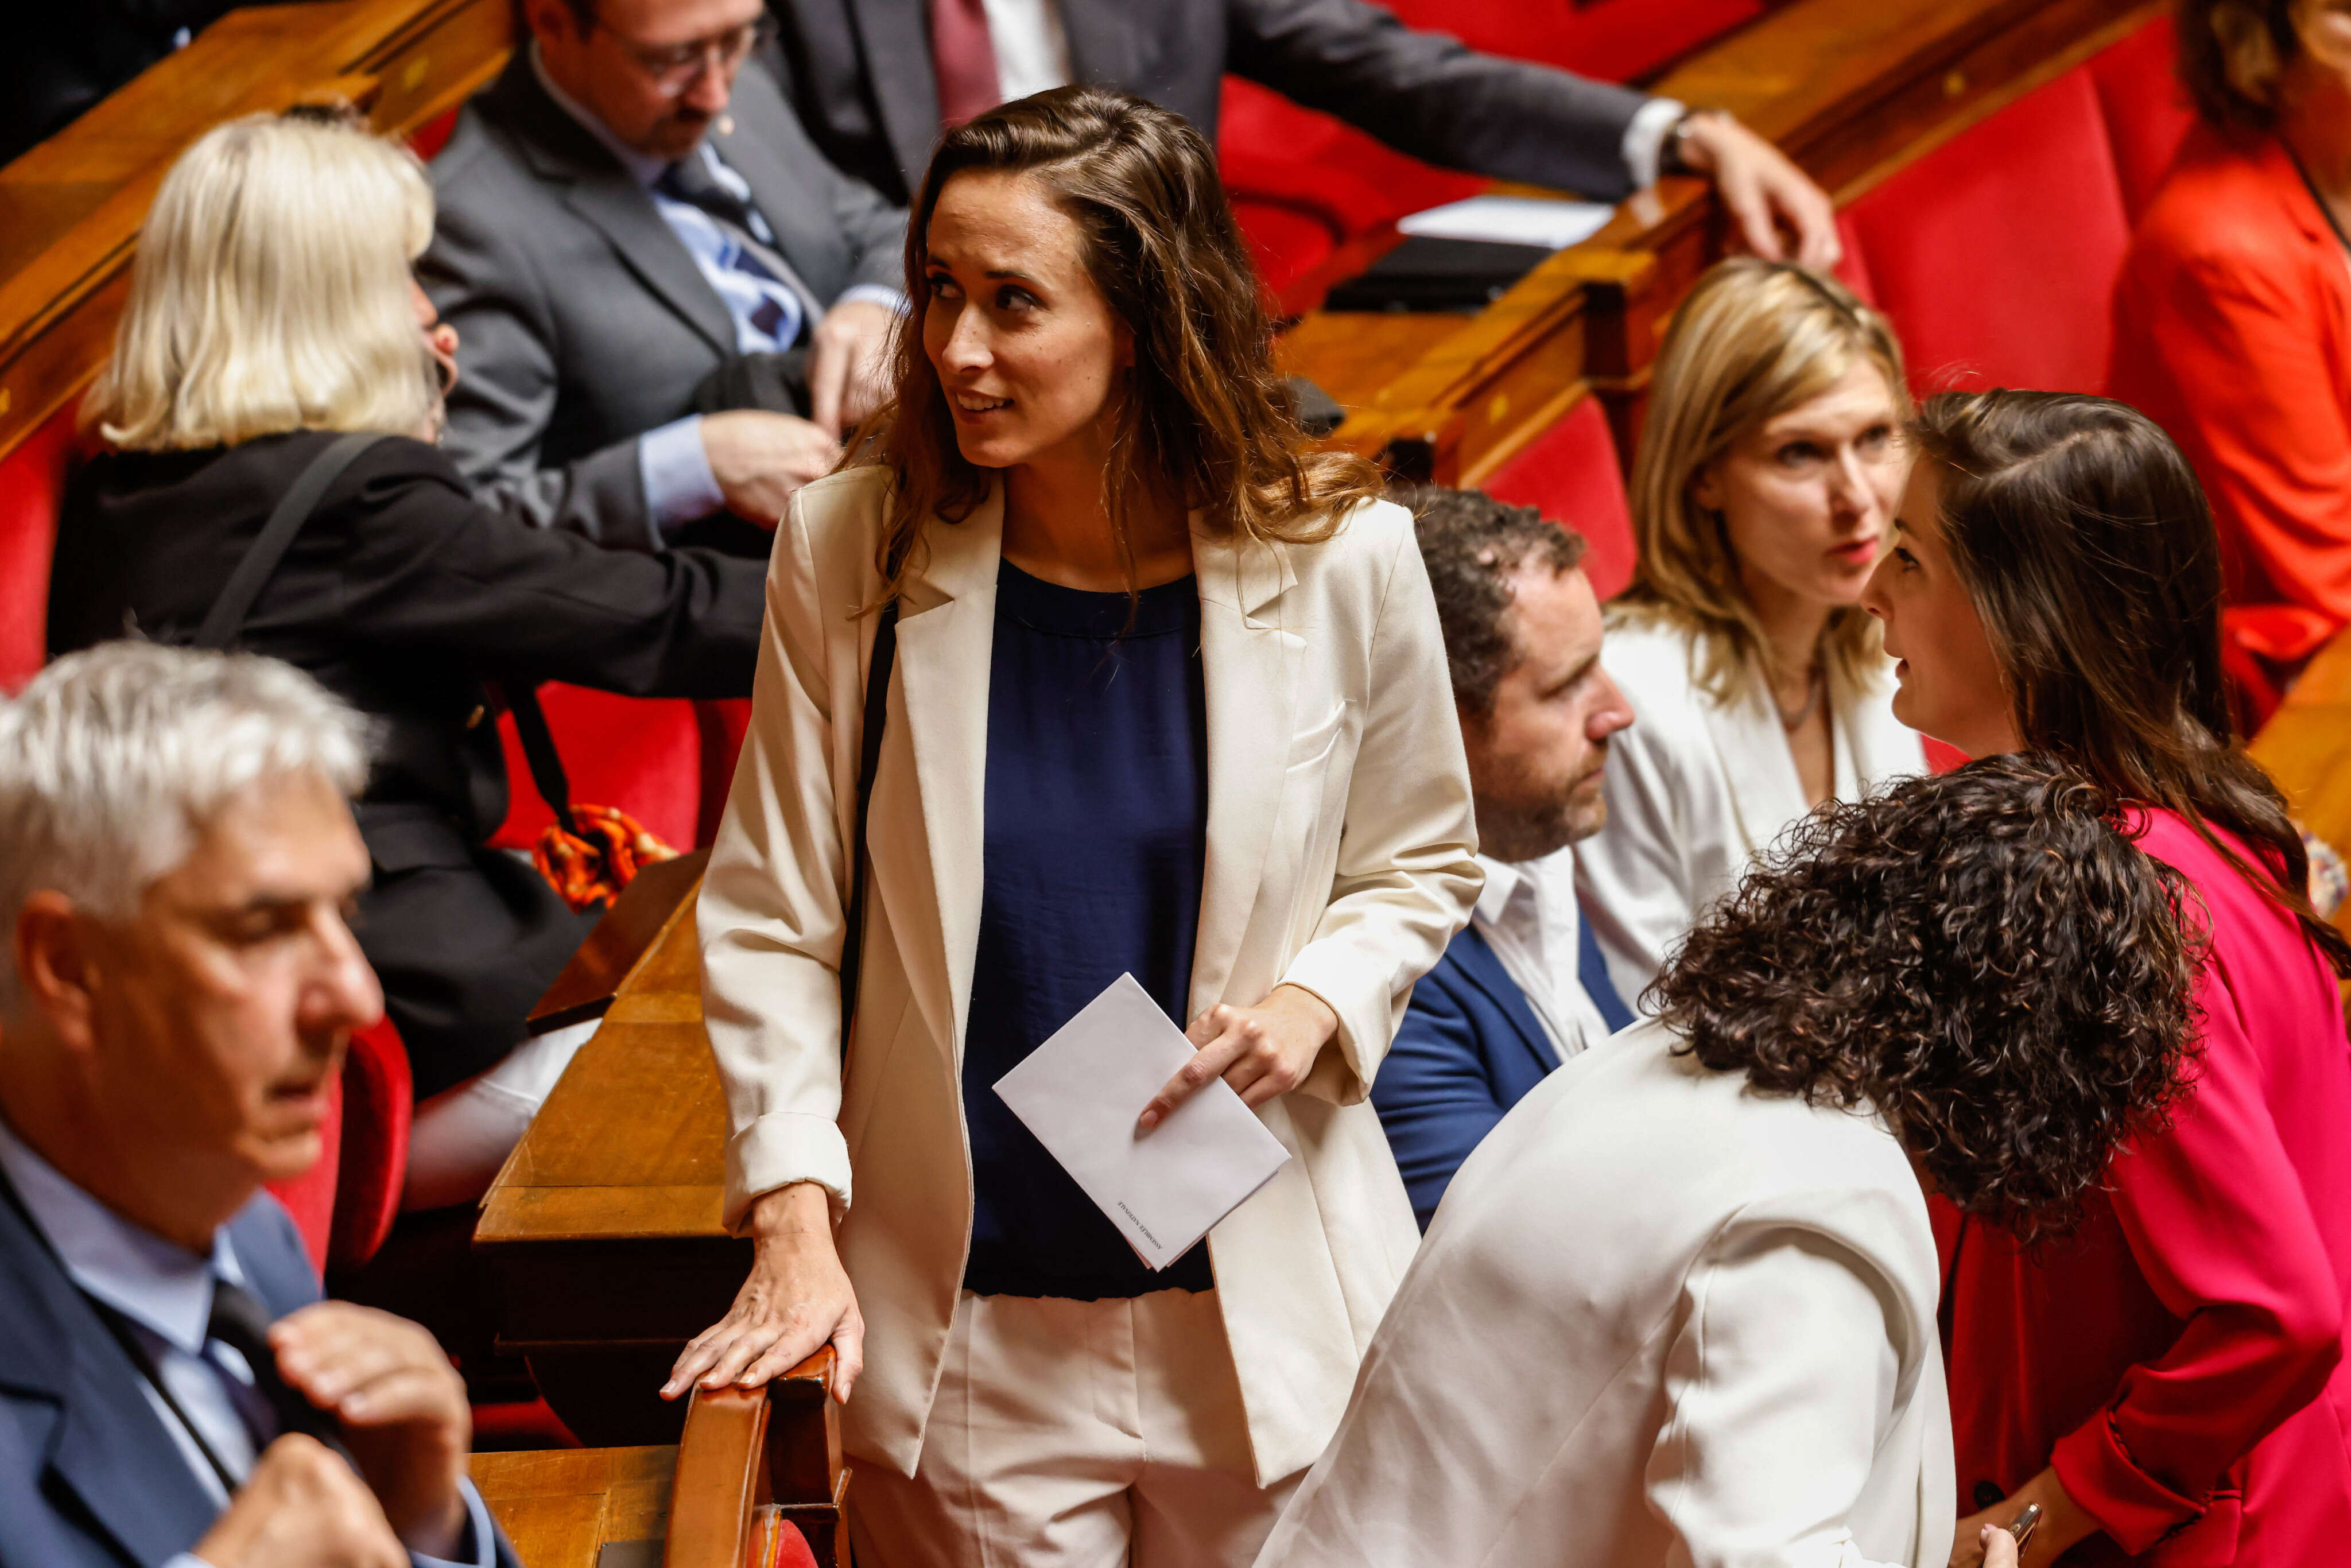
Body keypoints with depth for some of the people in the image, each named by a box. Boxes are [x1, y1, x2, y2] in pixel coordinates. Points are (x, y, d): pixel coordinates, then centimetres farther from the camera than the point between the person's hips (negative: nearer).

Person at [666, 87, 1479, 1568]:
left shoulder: (1341, 557, -7)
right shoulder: (852, 549, -8)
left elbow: (1419, 867, 8)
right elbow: (771, 919, -4)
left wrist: (1318, 1003, -13)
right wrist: (797, 1228, -13)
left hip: (1268, 1318, 1)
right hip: (959, 1329, 0)